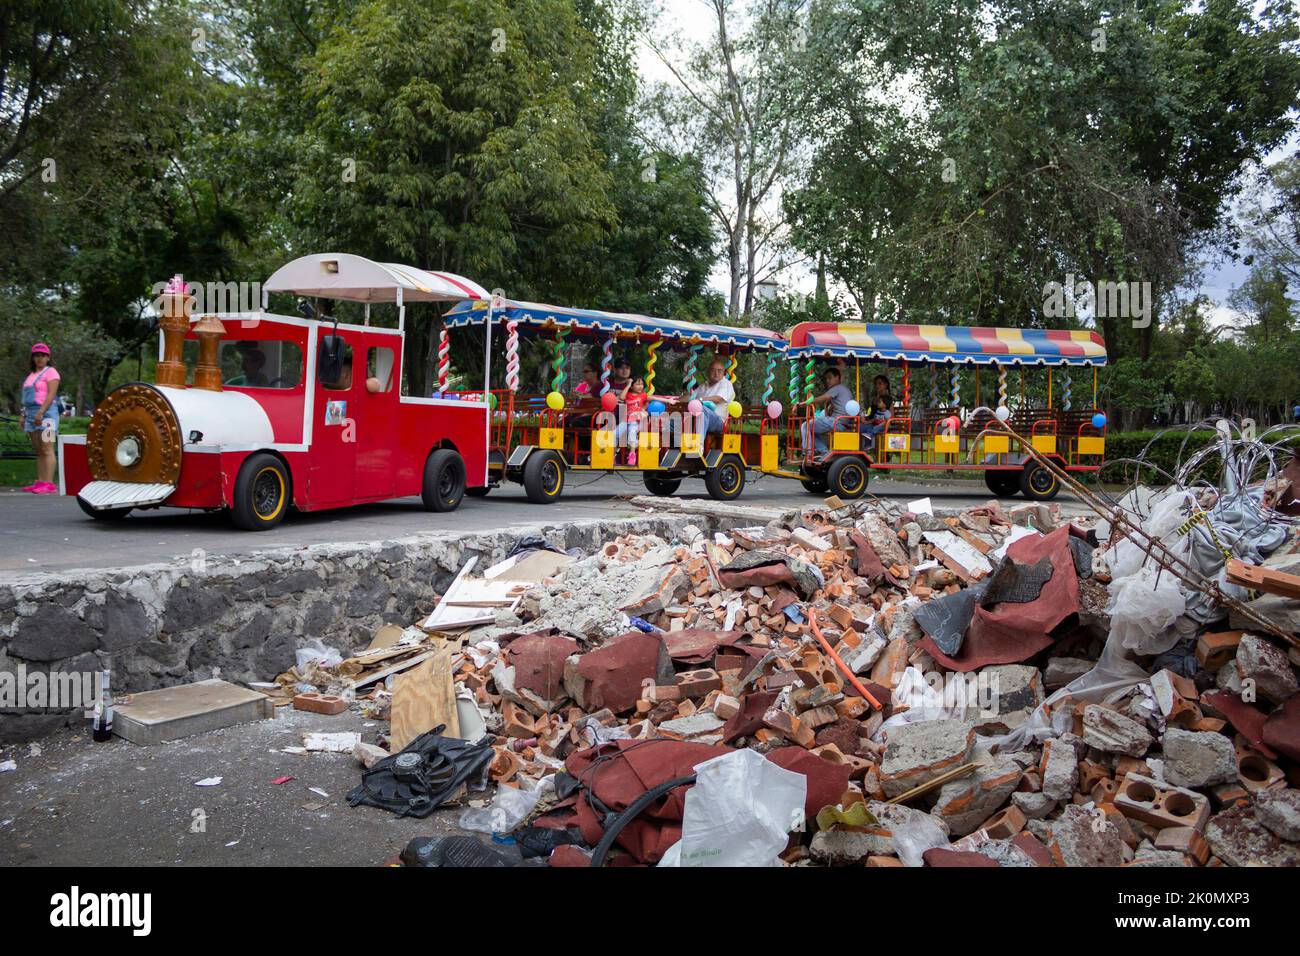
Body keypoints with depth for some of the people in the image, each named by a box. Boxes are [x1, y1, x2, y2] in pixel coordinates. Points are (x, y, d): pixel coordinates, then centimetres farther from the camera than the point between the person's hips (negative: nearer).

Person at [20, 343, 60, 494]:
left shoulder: (50, 372, -3)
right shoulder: (32, 374, 22)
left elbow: (51, 394, -14)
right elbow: (28, 398, 24)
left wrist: (41, 412, -22)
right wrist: (24, 415, 17)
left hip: (45, 413, -9)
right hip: (32, 413, 9)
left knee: (47, 450, -13)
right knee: (39, 451, 7)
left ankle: (49, 484, -18)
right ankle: (40, 482, 7)